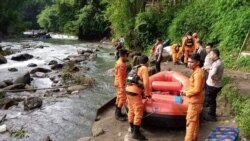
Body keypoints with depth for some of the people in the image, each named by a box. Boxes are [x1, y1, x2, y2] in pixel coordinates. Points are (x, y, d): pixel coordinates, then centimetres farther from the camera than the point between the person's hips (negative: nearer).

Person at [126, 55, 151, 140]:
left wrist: (143, 93, 34)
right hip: (135, 92, -9)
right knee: (138, 112, -4)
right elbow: (146, 83, -11)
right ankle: (136, 133, -2)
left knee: (131, 110, 18)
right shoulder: (144, 68, -4)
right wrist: (148, 95, -2)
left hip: (128, 89, 9)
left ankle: (132, 128, 31)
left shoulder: (136, 68, 22)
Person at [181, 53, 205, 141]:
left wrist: (187, 93, -12)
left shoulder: (198, 73, -22)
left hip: (195, 101, -10)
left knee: (191, 121, -4)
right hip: (195, 100, 10)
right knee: (195, 120, 19)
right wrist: (186, 90, 5)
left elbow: (197, 89, -26)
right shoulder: (197, 71, 9)